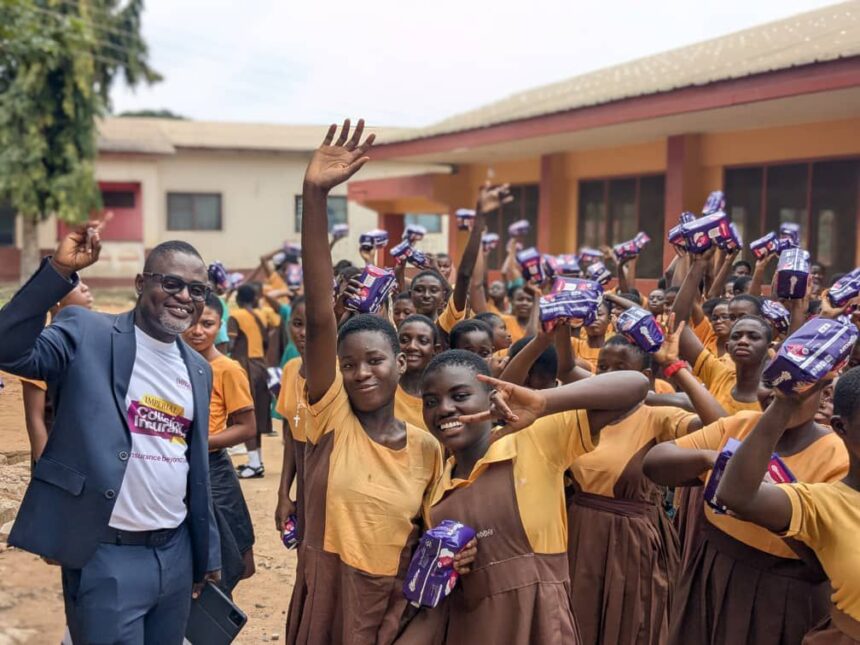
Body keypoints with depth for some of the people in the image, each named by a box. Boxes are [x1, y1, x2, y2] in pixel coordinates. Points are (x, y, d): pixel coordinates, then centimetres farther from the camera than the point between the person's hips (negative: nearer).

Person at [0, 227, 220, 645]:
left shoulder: (198, 369, 11)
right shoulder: (87, 333, -7)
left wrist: (207, 552, 16)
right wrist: (60, 269, -29)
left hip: (176, 551, 6)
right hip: (106, 555, -6)